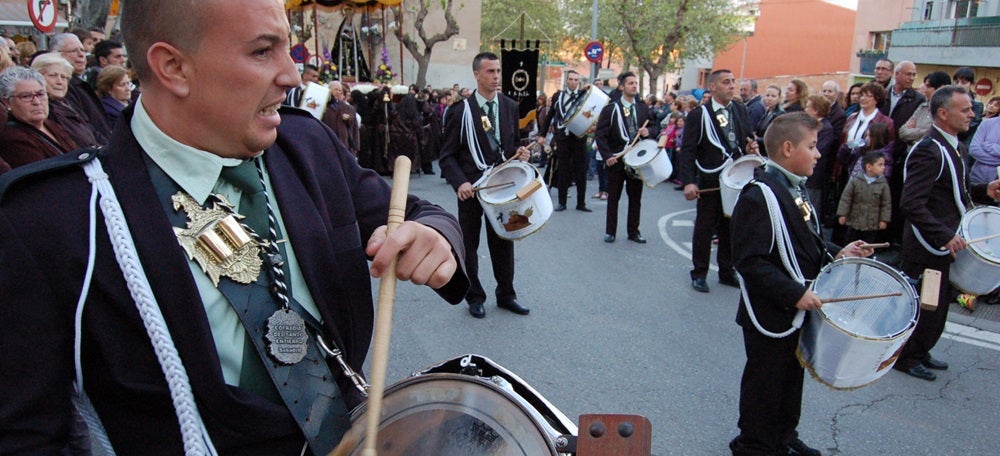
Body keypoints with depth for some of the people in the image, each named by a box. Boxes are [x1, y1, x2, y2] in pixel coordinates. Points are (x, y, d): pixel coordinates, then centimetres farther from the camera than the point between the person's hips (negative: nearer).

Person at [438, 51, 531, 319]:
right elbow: (448, 156, -7)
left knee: (503, 241, 11)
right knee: (469, 244, 8)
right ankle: (474, 297, 23)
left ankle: (506, 295, 26)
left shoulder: (510, 106, 5)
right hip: (471, 186, -3)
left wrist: (519, 154, -8)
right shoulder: (461, 111, -9)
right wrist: (460, 182, -22)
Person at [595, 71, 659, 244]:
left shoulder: (643, 108, 7)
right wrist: (607, 156, -17)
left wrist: (648, 131, -12)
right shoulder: (610, 109, -6)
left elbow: (655, 126, 12)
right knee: (613, 197, 6)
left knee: (635, 198, 9)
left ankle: (633, 231, 19)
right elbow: (599, 134, -8)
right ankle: (610, 232, 15)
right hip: (616, 160, -3)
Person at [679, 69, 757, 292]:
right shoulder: (699, 115, -7)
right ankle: (699, 274, 16)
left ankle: (726, 272, 26)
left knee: (731, 228, 13)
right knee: (704, 228, 4)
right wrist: (688, 182, -20)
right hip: (710, 181, -5)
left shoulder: (741, 111, 9)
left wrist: (750, 148, -6)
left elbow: (748, 140, 19)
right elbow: (687, 150, -11)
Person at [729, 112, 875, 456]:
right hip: (771, 315, -10)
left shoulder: (794, 189, 8)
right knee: (765, 387, 7)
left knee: (792, 378, 23)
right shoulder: (759, 196, -24)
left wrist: (836, 253, 3)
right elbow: (750, 262, -27)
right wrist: (795, 294, -28)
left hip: (800, 310, 10)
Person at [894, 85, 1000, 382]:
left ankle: (920, 352, 35)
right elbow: (911, 205, -28)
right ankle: (907, 357, 21)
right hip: (926, 248, -10)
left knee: (936, 306, 19)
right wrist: (945, 237, -29)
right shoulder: (928, 151, -22)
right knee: (924, 306, 3)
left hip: (942, 245, 10)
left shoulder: (952, 147, 10)